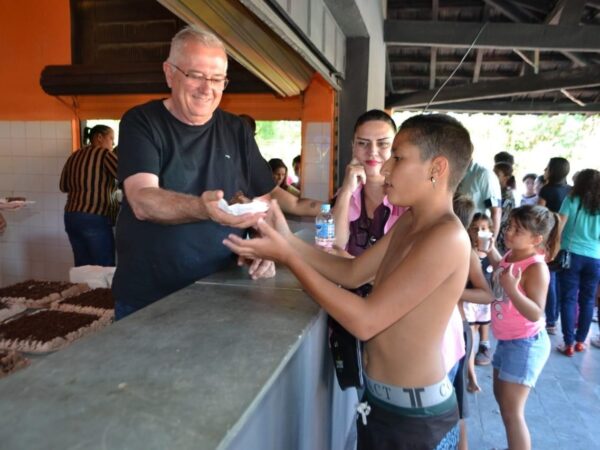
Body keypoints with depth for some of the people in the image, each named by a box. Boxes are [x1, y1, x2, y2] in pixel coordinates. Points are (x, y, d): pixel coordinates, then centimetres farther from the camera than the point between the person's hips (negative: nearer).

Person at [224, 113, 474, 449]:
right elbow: (351, 273, 6)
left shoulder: (448, 237, -25)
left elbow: (366, 321, -28)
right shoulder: (409, 222, 4)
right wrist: (288, 239, -6)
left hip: (415, 414, -8)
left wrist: (287, 257, -25)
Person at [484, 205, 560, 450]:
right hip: (507, 340, 10)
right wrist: (490, 249, 10)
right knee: (501, 397, 24)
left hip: (525, 344, -10)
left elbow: (535, 314, -29)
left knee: (511, 411, -4)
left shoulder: (536, 267, -25)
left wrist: (512, 289, -41)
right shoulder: (511, 255, -1)